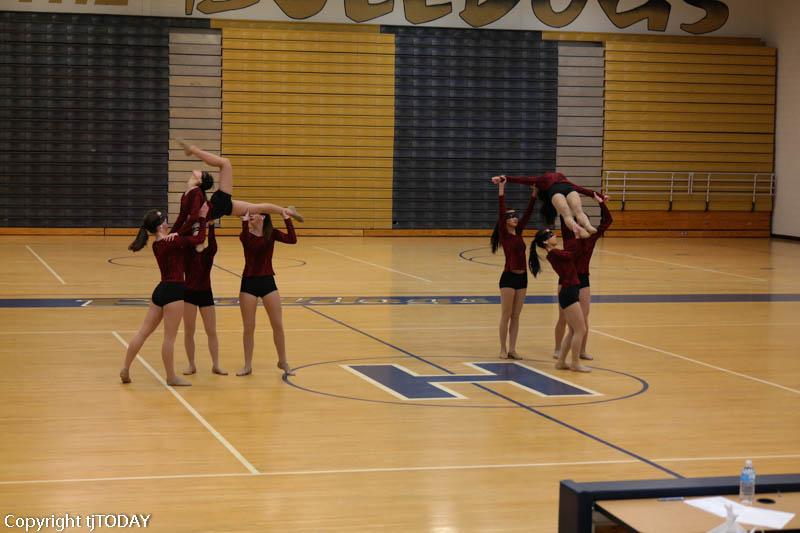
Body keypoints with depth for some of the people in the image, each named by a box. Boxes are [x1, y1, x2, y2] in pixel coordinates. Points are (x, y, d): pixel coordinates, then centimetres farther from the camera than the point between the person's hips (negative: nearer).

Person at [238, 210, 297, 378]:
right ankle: (247, 365, 14)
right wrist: (245, 222, -35)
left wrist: (287, 219, -18)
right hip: (249, 283, -1)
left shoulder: (271, 234, 0)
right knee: (249, 327, 3)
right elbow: (247, 242, -30)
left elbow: (292, 239, -16)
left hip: (268, 282, 1)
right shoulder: (246, 235, -4)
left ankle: (283, 361, 19)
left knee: (278, 325, 3)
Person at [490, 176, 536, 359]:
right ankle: (503, 349, 7)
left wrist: (534, 194, 2)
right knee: (506, 316, 0)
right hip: (508, 277, -6)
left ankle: (512, 349, 12)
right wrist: (501, 189, -22)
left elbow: (527, 213, 9)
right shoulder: (504, 234, -7)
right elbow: (500, 212, -16)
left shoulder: (519, 232, 10)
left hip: (522, 277, 6)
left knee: (516, 316, 8)